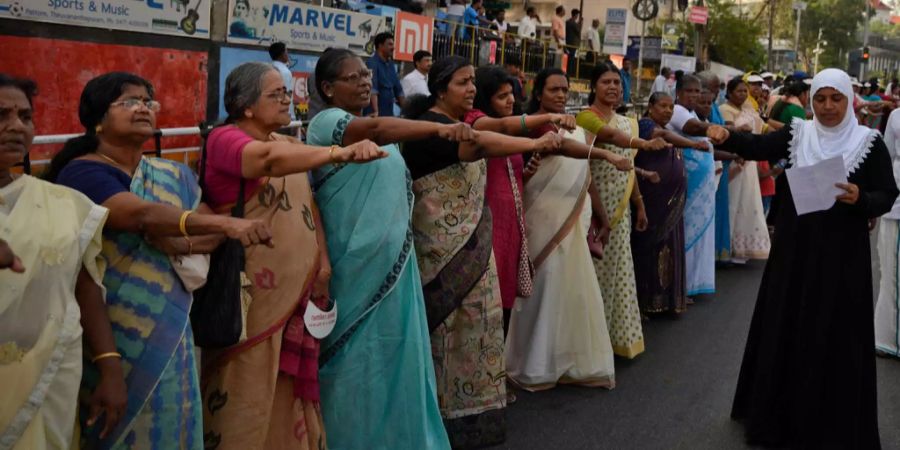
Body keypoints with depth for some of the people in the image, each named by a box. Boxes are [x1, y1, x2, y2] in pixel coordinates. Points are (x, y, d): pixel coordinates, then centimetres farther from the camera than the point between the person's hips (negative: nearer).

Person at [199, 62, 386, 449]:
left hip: (297, 290, 7)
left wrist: (323, 261, 3)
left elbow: (308, 206, 16)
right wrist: (339, 154, -45)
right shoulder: (225, 139, -12)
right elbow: (270, 159, -33)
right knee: (249, 393, 2)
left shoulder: (289, 146, 14)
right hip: (252, 297, -7)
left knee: (291, 390, 15)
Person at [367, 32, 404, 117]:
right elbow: (372, 88, -25)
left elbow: (398, 89, 20)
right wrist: (376, 111, -36)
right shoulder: (372, 63, -11)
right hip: (375, 114, -8)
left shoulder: (390, 64, 13)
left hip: (389, 113, 8)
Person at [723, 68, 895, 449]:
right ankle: (782, 412, 27)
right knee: (787, 327, 11)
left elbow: (887, 197, -6)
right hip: (796, 249, 3)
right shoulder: (797, 134, 3)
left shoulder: (869, 142, -4)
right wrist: (725, 136, -30)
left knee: (834, 335, 3)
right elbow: (757, 146, -11)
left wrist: (861, 199, -27)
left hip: (842, 254, -3)